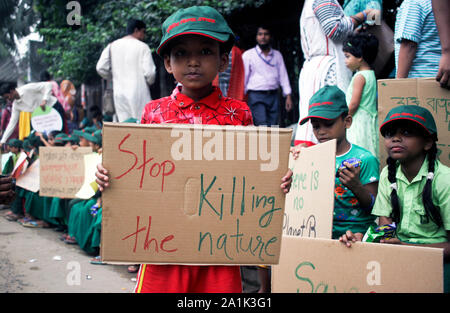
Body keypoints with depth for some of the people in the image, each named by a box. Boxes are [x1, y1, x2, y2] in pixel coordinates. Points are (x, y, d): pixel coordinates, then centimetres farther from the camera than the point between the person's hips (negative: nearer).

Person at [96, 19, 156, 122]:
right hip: (138, 92, -5)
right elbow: (149, 72, -9)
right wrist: (149, 82, 13)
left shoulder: (112, 46, 8)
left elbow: (101, 68, 4)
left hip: (119, 93, 5)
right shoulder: (142, 47, -4)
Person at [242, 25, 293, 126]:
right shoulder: (248, 55, 4)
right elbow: (244, 77, 4)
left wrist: (288, 96, 5)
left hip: (273, 96, 4)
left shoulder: (277, 55, 14)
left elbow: (283, 76, 12)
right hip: (256, 96, -4)